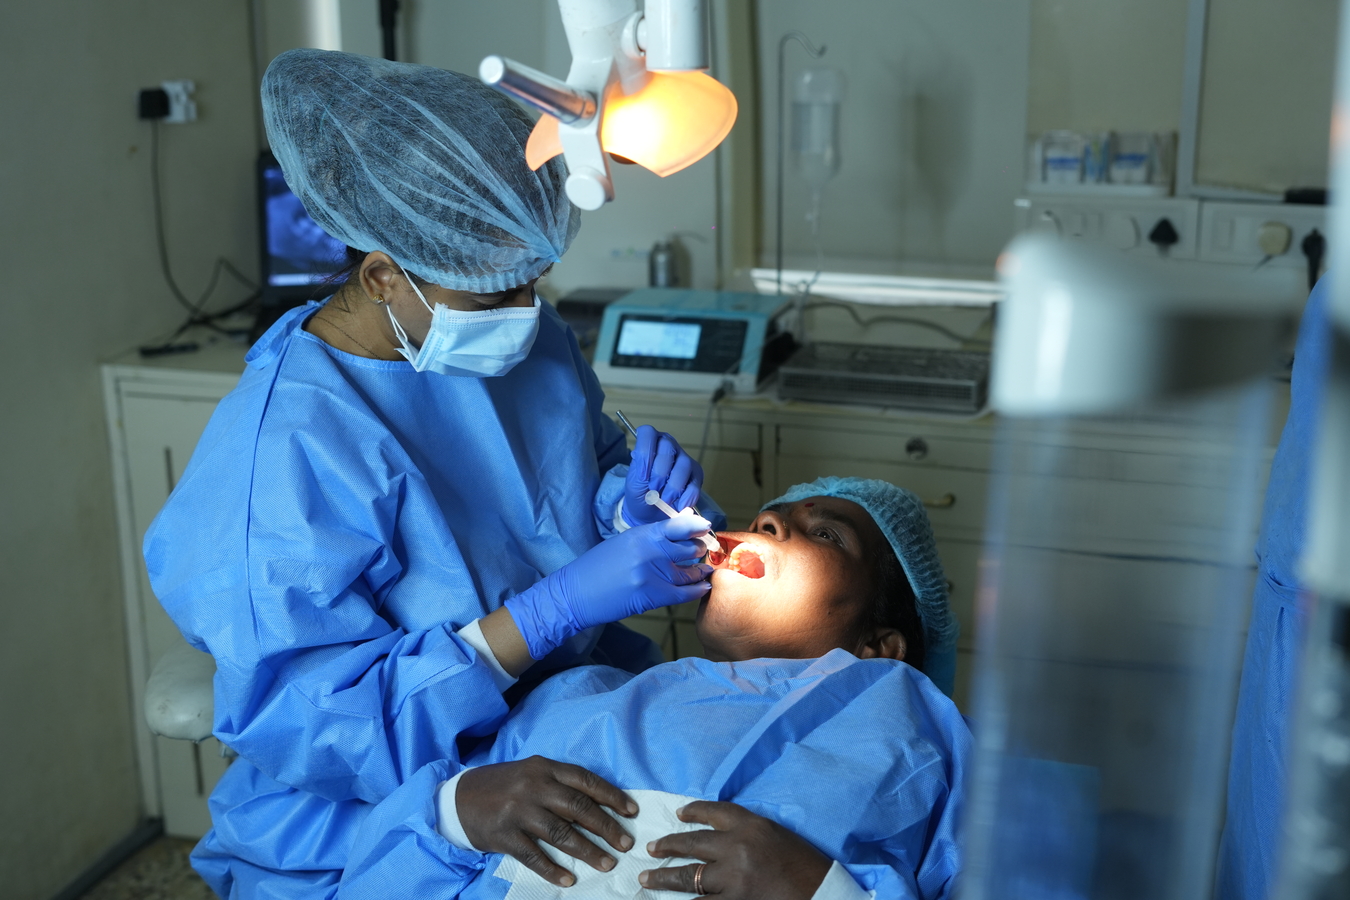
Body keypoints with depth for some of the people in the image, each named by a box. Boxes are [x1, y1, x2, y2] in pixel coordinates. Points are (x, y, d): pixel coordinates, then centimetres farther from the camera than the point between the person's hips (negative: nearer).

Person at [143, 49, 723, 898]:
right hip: (375, 831, -6)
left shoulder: (532, 338, -1)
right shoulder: (285, 445, -22)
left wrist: (629, 499, -9)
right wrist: (555, 609, -30)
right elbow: (308, 725, -24)